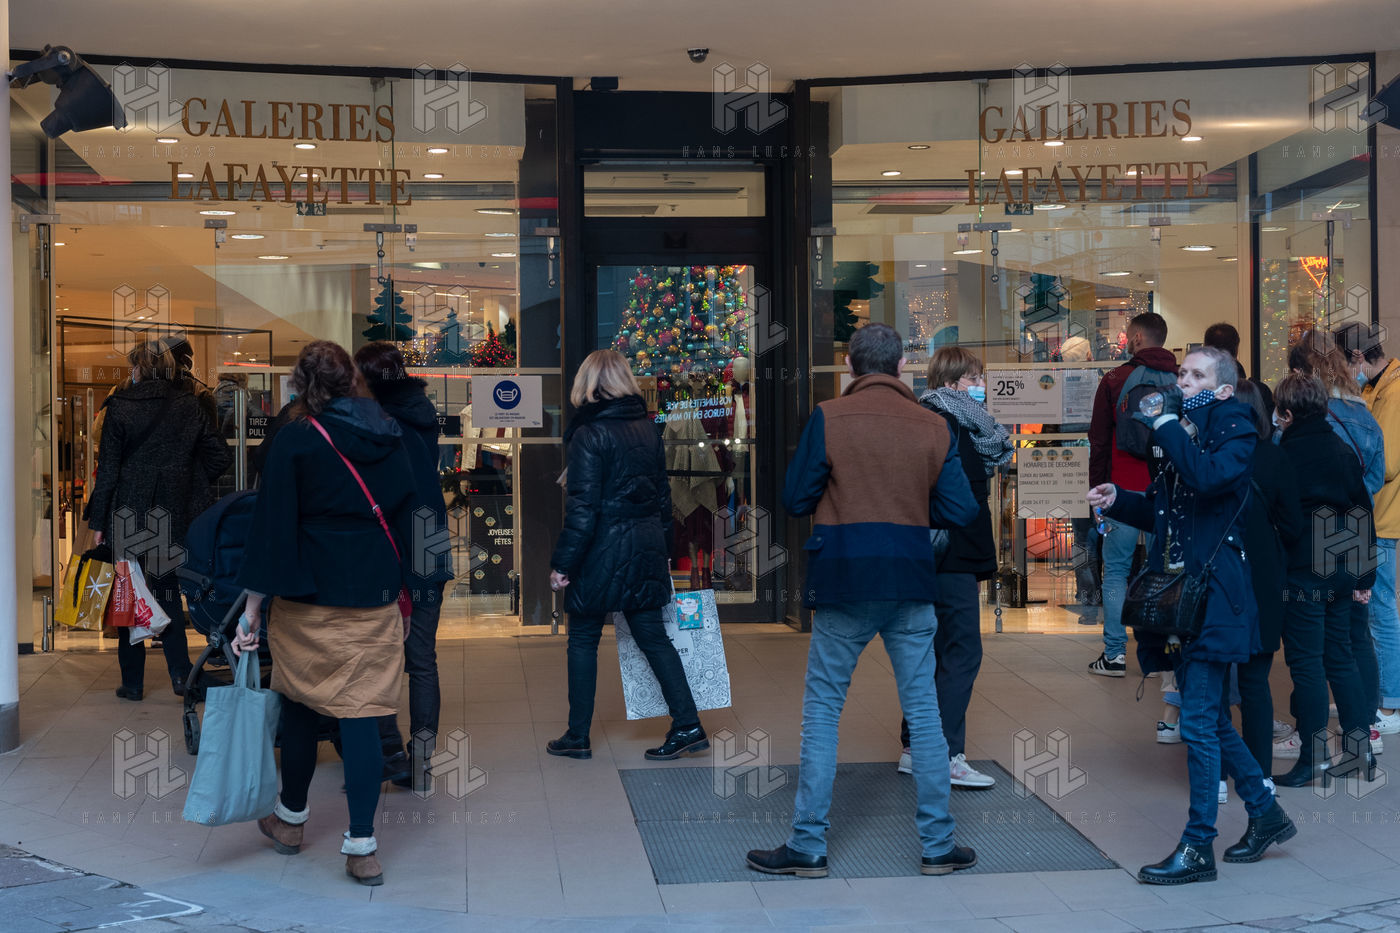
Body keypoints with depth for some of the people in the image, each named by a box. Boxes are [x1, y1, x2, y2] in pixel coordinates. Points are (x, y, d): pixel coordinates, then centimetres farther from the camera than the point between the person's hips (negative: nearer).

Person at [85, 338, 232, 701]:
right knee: (168, 590, 13)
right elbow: (221, 455, 0)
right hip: (175, 516, 2)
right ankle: (180, 673, 5)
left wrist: (99, 521, -2)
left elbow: (108, 469, -6)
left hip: (128, 514, -2)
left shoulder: (120, 406, -6)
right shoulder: (189, 405, 2)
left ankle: (132, 681, 11)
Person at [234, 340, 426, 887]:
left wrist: (252, 610, -5)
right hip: (377, 599, 3)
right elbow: (409, 517, 9)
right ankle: (362, 848, 0)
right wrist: (399, 584, 17)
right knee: (363, 712, 2)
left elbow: (271, 527, -9)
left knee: (301, 707, 15)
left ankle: (291, 819, 32)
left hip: (310, 602, -2)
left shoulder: (295, 441, -9)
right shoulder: (390, 438, 4)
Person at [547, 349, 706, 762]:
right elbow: (662, 493, 12)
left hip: (602, 551, -6)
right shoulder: (648, 427, 7)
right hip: (646, 548, 6)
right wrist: (664, 549, 20)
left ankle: (578, 736, 15)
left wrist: (563, 562, -12)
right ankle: (687, 725, 5)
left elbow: (582, 507, -17)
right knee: (652, 635, 10)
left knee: (583, 639, 8)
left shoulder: (589, 434, -13)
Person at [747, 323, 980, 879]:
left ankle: (808, 846, 10)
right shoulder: (932, 427, 2)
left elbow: (795, 500, -4)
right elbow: (960, 512, 0)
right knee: (923, 710, 11)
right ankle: (938, 845, 16)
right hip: (911, 583, 2)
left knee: (822, 710, 7)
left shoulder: (828, 420, -6)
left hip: (844, 583, -2)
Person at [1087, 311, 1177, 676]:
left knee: (1116, 570, 4)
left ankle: (1115, 654, 2)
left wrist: (1097, 489, 8)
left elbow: (1098, 441, 1)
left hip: (1125, 490, -3)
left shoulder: (1115, 380, -1)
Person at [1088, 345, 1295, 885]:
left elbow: (1208, 477, -29)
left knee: (1199, 723, -6)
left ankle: (1198, 848, 1)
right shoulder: (1182, 434, 15)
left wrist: (1167, 425, -20)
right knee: (1211, 717, 16)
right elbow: (1160, 512, 22)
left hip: (1213, 593, -9)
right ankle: (1266, 815, 32)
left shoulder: (1235, 430, -7)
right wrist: (1117, 500, 4)